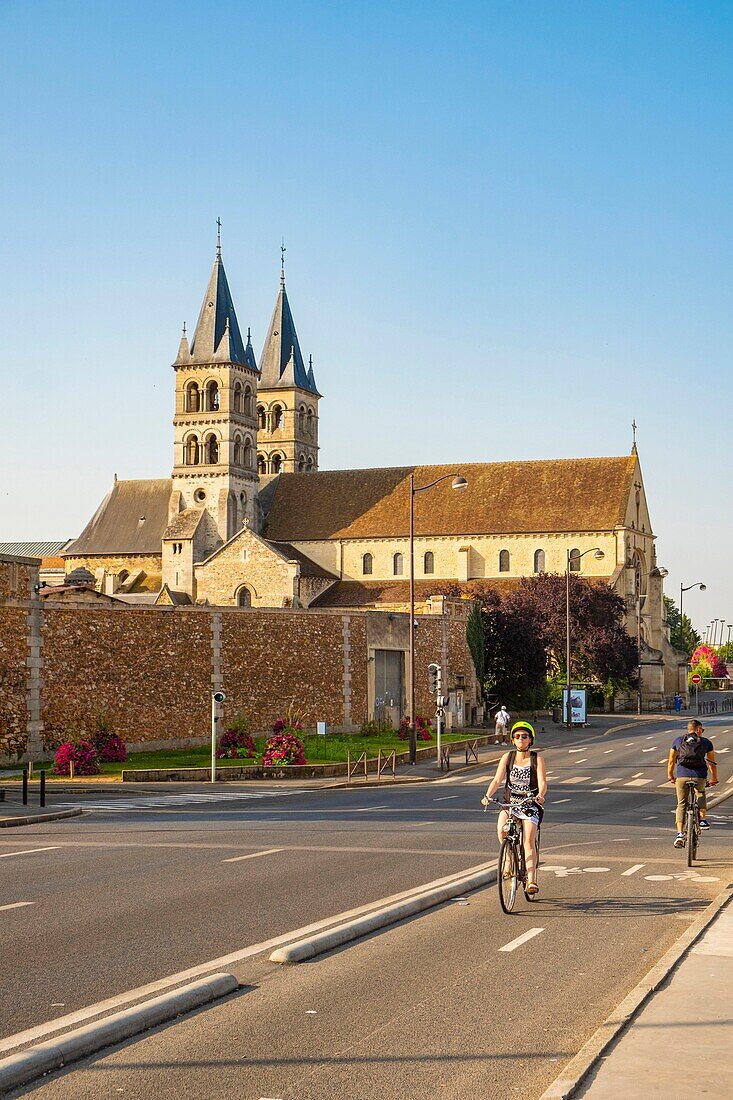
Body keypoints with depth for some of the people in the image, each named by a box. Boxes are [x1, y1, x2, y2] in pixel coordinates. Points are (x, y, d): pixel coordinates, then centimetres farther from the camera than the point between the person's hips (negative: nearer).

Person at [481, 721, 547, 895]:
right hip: (509, 803, 2)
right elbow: (497, 779, -4)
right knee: (501, 829, -26)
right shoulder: (507, 757, 5)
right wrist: (487, 795, -22)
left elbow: (542, 782, -12)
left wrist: (540, 795, -34)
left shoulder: (537, 759, -1)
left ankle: (531, 881, -21)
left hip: (530, 805, -2)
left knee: (529, 840, -18)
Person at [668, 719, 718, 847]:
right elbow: (712, 763, 17)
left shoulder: (678, 741, 14)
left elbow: (671, 761, 18)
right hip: (700, 777, 0)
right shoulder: (706, 742, 12)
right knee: (701, 794, 33)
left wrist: (670, 776, 30)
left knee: (681, 805, 11)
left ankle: (680, 834, -1)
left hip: (681, 776, 0)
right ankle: (703, 820, 23)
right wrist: (714, 779, 29)